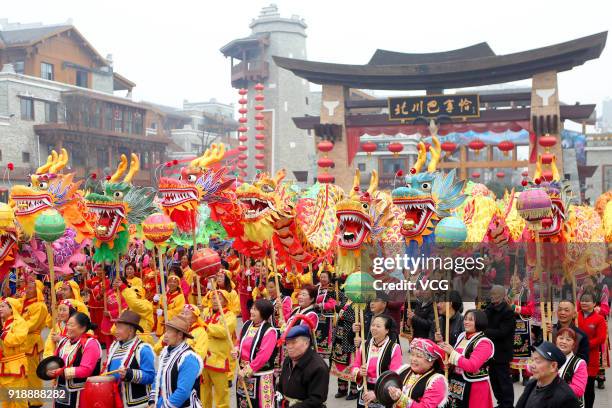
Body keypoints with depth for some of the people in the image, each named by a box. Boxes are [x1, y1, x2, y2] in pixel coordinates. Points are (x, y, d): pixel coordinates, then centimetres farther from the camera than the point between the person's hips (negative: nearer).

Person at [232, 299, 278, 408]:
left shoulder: (269, 331, -17)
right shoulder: (247, 324, 7)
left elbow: (263, 356, -22)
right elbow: (240, 343, 20)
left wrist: (247, 371, -20)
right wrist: (236, 350, -4)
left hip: (261, 376, -7)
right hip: (243, 372, 7)